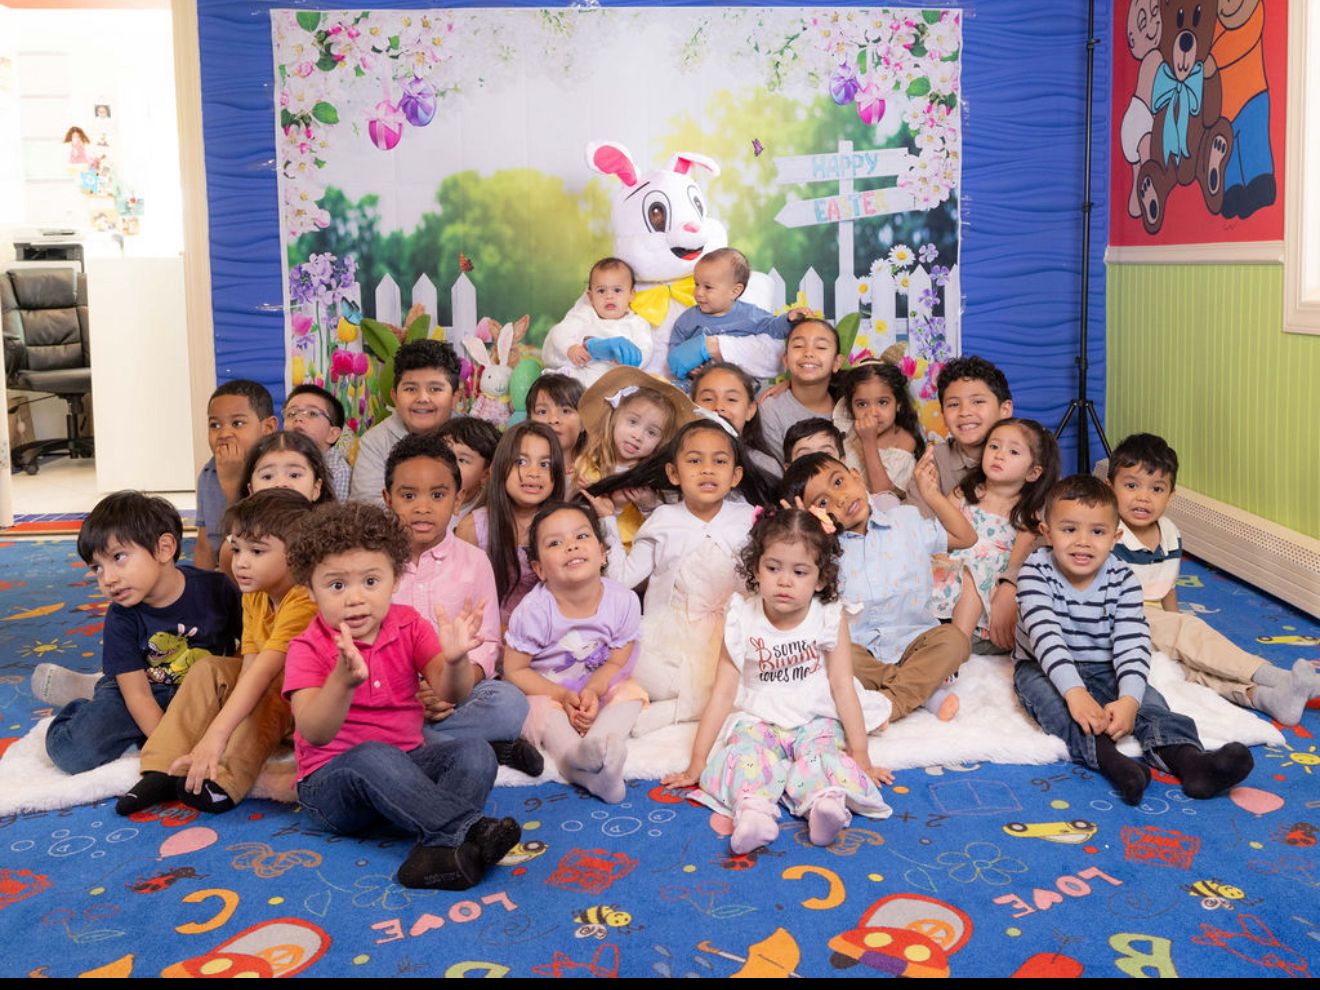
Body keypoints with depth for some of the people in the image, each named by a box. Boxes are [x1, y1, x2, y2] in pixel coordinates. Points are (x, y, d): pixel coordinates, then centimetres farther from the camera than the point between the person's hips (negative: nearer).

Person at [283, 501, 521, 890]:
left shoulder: (410, 627, 2)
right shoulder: (308, 649, -8)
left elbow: (451, 694, -12)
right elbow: (314, 734, -24)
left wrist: (455, 660, -35)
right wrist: (344, 680, -44)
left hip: (408, 763, 4)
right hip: (330, 781, -4)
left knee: (475, 753, -22)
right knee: (373, 756, -36)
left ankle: (437, 851, -43)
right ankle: (469, 829, -41)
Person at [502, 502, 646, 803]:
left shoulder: (623, 601, -18)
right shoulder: (534, 611, -24)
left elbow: (616, 662, -7)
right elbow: (514, 670, -16)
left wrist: (591, 691, -28)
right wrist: (564, 696, -27)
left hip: (597, 688, 3)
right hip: (544, 691, -3)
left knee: (629, 693, -21)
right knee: (542, 707, -33)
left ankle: (601, 742, -45)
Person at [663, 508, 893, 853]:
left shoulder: (829, 618, -6)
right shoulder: (743, 619, -6)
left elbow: (843, 686, -4)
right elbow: (723, 692, -4)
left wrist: (861, 756, -5)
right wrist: (697, 763, -5)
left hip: (815, 721, 0)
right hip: (758, 720, 0)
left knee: (820, 750, -30)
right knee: (744, 751, -30)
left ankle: (826, 802, -56)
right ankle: (754, 811, -54)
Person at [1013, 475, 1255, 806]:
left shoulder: (1122, 579, -9)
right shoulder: (1036, 572, -16)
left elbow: (1132, 643, -18)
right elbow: (1045, 635, -29)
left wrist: (1129, 698, -36)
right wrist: (1074, 690, -43)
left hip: (1104, 670, 3)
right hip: (1043, 667, -2)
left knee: (1147, 696, -23)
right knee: (1038, 687, -34)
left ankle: (1188, 758, -48)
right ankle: (1106, 756, -56)